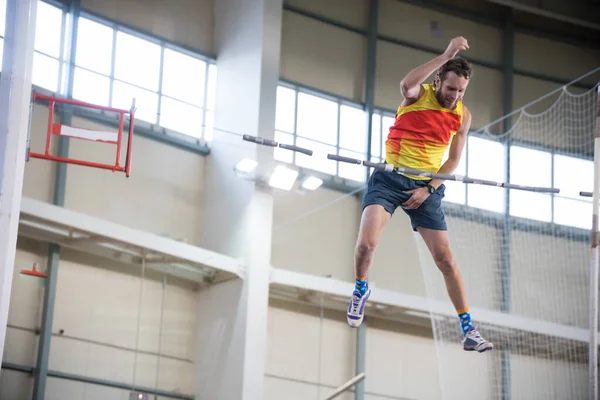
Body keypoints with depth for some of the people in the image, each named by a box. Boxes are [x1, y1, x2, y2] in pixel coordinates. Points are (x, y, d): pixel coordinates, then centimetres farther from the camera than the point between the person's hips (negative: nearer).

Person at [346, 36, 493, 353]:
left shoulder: (463, 116, 2)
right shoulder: (418, 95, -8)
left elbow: (453, 160, 7)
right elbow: (406, 84, -34)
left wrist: (429, 188, -7)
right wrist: (447, 56, -35)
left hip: (426, 187, 3)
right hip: (390, 178, -3)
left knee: (445, 259, 1)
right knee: (366, 242, -21)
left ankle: (468, 330, 7)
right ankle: (361, 290, 11)